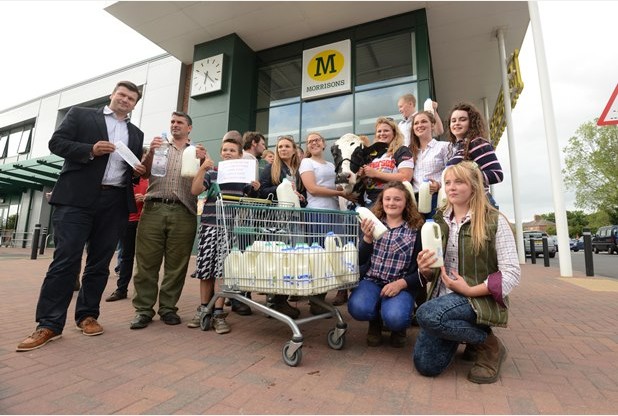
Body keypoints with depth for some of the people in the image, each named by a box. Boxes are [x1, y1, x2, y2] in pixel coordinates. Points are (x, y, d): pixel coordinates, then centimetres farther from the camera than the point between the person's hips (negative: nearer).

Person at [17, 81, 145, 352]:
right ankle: (49, 324, 4)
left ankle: (87, 315, 18)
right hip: (78, 198, -3)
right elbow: (56, 142, 3)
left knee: (100, 263, 6)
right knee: (65, 259, -5)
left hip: (115, 203, 3)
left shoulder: (136, 134, 20)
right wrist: (90, 150, -13)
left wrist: (139, 170, -1)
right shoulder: (80, 115, 11)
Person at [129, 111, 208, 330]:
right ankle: (144, 309, 9)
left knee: (176, 264, 2)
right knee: (147, 261, 0)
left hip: (183, 213, -1)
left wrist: (203, 161, -12)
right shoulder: (158, 147, 20)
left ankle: (168, 308, 13)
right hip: (153, 209, 1)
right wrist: (150, 152, -8)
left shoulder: (198, 152, 17)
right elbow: (143, 173, 8)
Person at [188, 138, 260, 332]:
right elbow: (195, 190, -1)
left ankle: (218, 313, 9)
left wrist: (255, 190, -7)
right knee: (205, 269, 7)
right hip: (210, 225, 1)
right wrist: (202, 168, -10)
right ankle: (203, 309, 24)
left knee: (223, 271, -2)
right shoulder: (211, 173, 10)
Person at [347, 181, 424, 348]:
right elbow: (360, 261, -3)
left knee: (394, 318, -30)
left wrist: (401, 283, -17)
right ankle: (375, 322, 11)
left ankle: (399, 327, 12)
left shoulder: (416, 230, 0)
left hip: (401, 285, -1)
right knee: (358, 308, -29)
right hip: (371, 280, 2)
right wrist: (367, 238, -21)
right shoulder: (372, 224, 4)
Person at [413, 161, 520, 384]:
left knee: (426, 314, -33)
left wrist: (470, 290, -19)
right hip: (443, 298, 5)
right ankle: (464, 332, 21)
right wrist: (425, 269, -11)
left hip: (480, 299, -4)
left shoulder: (494, 220, -7)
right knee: (426, 365, -7)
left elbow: (512, 274, -10)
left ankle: (488, 344, -4)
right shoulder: (440, 221, 8)